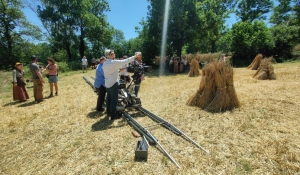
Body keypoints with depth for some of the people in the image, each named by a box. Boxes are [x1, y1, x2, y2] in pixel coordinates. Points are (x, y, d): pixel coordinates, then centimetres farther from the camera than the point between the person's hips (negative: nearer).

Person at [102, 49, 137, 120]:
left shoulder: (104, 64, 8)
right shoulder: (114, 62, -16)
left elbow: (105, 74, 15)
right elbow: (125, 61, -12)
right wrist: (134, 57, -2)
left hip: (107, 84, 8)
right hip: (113, 84, -8)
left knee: (108, 98, 18)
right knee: (114, 99, 0)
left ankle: (108, 111, 32)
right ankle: (113, 115, 9)